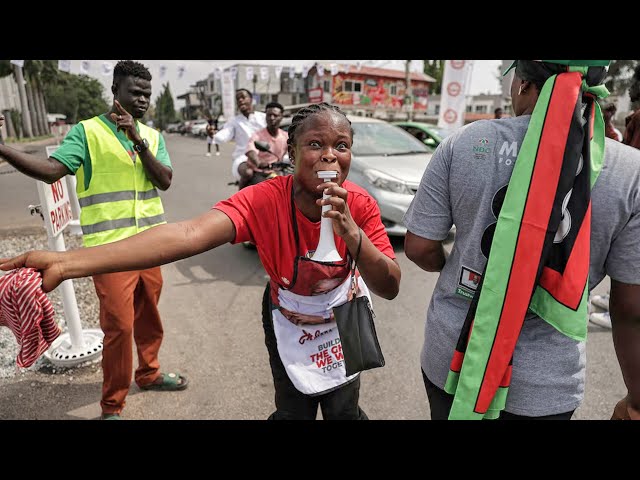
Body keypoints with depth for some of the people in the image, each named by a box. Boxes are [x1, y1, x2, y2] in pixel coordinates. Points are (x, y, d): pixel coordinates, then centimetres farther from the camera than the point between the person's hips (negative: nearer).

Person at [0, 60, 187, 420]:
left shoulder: (153, 136, 9)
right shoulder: (88, 131, -3)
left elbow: (165, 181, -5)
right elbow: (52, 170, -14)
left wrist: (138, 142, -16)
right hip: (110, 247, -4)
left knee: (148, 314, 18)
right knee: (119, 325, -3)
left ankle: (148, 374, 40)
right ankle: (112, 407, 16)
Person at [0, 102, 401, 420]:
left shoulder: (360, 205, -24)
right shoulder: (264, 200, -32)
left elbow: (390, 288, -26)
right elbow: (189, 235, -47)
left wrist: (351, 234, -45)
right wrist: (66, 263, -57)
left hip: (344, 318, 2)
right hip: (288, 322, -1)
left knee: (344, 410, 12)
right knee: (293, 410, 12)